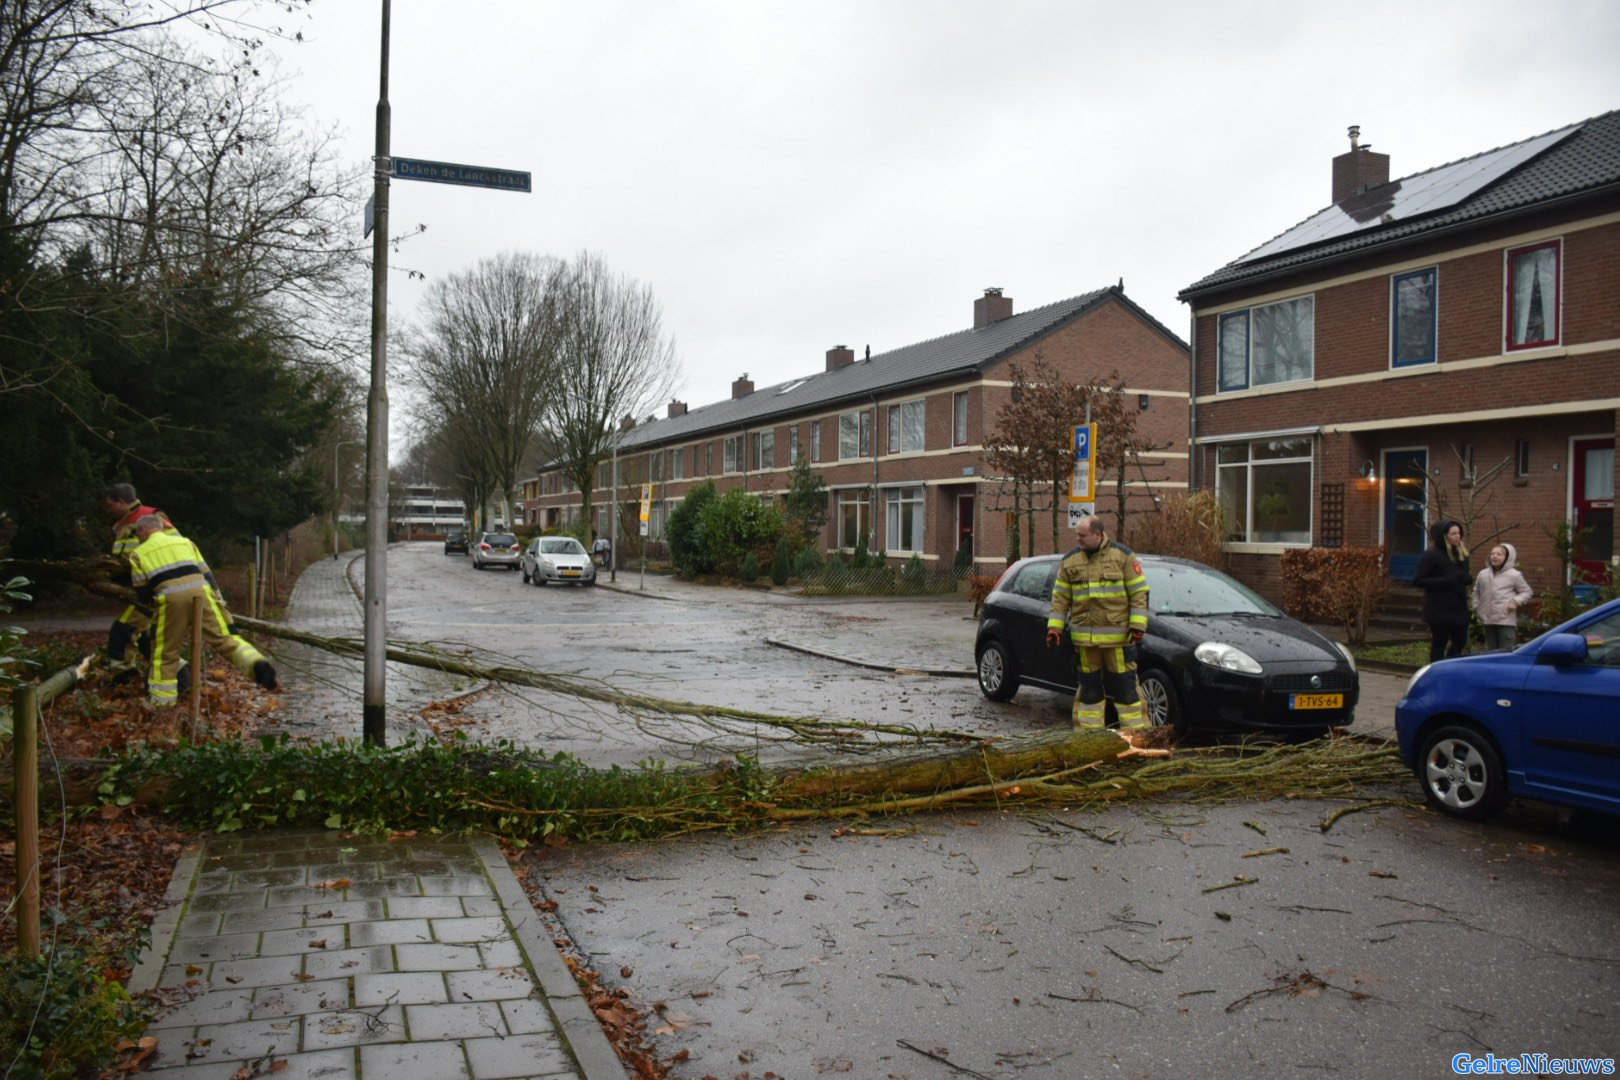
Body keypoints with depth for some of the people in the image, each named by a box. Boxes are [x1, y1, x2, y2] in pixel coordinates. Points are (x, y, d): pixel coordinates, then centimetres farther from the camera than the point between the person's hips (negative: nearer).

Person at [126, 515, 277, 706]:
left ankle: (161, 703, 13)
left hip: (171, 598, -2)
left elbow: (142, 592, 18)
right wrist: (217, 601, 28)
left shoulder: (138, 553, 21)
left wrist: (155, 602, 37)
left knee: (165, 653, 10)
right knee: (226, 638, 1)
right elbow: (206, 574, 24)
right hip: (201, 592, 2)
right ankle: (257, 664, -23)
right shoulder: (185, 542, 28)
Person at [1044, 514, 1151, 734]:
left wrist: (1137, 625, -8)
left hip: (1117, 634, -3)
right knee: (1089, 683, 10)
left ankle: (1134, 728, 7)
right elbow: (1060, 597, 12)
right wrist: (1054, 627, 4)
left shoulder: (1123, 555, -1)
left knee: (1124, 683, -1)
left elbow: (1139, 592, -1)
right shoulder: (1071, 560, 8)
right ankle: (1089, 728, 18)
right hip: (1084, 637, 3)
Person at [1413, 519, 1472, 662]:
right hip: (1439, 610, -7)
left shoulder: (1461, 554, 11)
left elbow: (1464, 577, 22)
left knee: (1460, 642, 12)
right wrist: (1444, 581, -22)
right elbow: (1417, 580, -15)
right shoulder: (1431, 555, -11)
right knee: (1439, 644, 2)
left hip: (1459, 608, 7)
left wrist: (1468, 578, -3)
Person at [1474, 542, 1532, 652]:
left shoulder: (1514, 575, -2)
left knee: (1505, 651, -4)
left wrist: (1515, 601, -10)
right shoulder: (1483, 574, 9)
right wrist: (1476, 607, 12)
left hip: (1506, 621, -4)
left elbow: (1526, 592, 6)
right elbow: (1476, 592, 23)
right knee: (1491, 651, 12)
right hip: (1488, 620, 4)